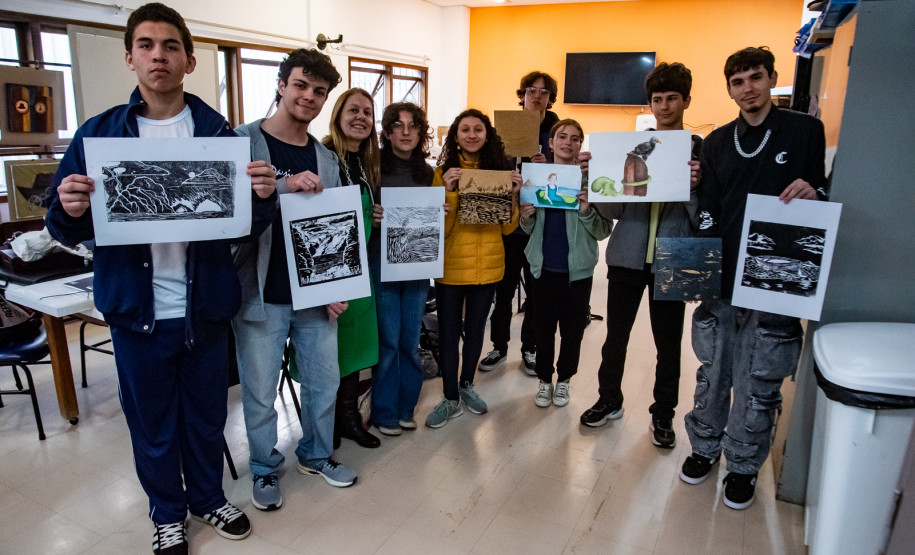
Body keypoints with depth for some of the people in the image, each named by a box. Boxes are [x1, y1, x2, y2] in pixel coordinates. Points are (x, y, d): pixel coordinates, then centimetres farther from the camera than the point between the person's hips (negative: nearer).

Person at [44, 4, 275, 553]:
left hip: (205, 306, 0)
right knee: (152, 422, 15)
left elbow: (250, 222, -2)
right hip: (137, 308, 0)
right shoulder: (99, 133, 0)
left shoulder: (219, 132, -1)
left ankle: (208, 496, 42)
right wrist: (70, 211, -22)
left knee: (207, 414, 16)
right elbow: (68, 229, 1)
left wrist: (264, 195, -23)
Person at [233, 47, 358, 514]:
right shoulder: (243, 141, -6)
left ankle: (315, 454, 39)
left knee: (324, 382, 15)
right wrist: (284, 186, -29)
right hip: (261, 297, -4)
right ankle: (265, 469, 33)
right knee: (260, 394, 9)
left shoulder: (326, 159, 9)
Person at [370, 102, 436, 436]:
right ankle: (384, 411, 18)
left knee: (411, 342, 10)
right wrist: (373, 216, -22)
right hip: (381, 262, -4)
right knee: (388, 341, 1)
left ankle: (406, 407, 27)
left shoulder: (427, 173, 11)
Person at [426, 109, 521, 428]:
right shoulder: (443, 173, -3)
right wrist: (448, 191, -21)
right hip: (451, 266, -2)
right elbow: (439, 228, -10)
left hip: (487, 266, 3)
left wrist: (513, 194, -10)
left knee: (475, 328, 16)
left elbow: (508, 227, 4)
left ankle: (467, 385, 36)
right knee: (448, 332, 4)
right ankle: (451, 399, 20)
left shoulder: (500, 171, 4)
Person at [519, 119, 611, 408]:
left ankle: (564, 379, 29)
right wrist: (526, 218, -10)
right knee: (544, 326, 9)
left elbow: (604, 232, -6)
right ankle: (544, 379, 26)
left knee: (572, 329, 10)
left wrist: (586, 211, -23)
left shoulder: (589, 179, -4)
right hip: (544, 266, 2)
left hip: (578, 269, -2)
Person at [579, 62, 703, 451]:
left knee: (668, 344, 10)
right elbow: (611, 210, 3)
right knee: (615, 336, 11)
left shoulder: (701, 151, 0)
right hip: (627, 256, 2)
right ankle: (609, 400, 32)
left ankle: (663, 415, 28)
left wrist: (695, 186, -23)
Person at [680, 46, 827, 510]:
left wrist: (813, 193, -17)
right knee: (712, 374, 13)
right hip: (721, 280, 3)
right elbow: (706, 212, 9)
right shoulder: (717, 143, 12)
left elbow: (827, 193, 7)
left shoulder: (805, 131, 3)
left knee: (758, 385, 6)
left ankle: (743, 465, 25)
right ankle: (704, 447, 33)